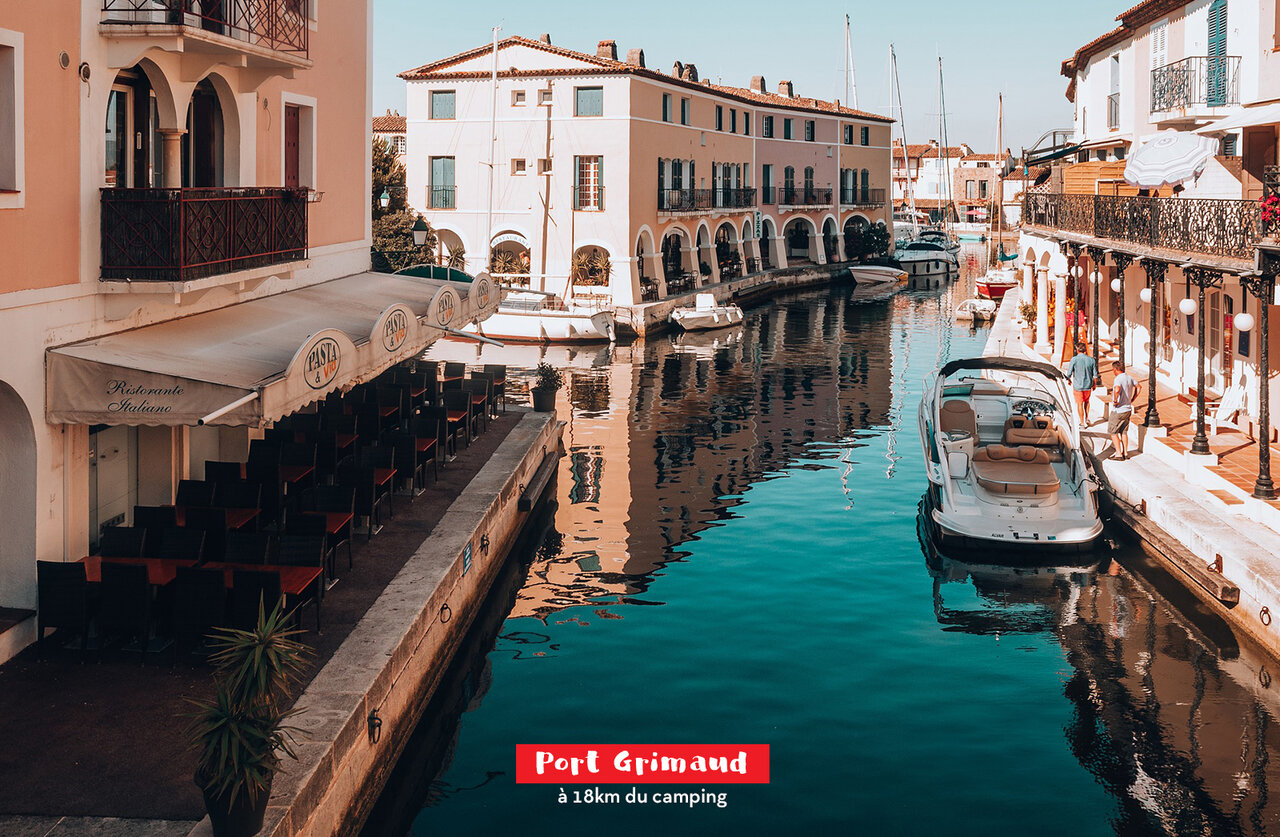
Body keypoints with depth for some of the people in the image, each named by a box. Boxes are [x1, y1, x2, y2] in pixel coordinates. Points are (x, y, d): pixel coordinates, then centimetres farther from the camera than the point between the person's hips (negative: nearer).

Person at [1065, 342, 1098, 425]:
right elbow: (1095, 375, 0)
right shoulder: (1091, 360, -5)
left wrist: (1069, 381, 11)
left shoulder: (1074, 360, -15)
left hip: (1078, 386, -3)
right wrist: (1094, 385, 16)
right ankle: (1086, 419, 31)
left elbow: (1069, 374, -11)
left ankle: (1082, 423, 15)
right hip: (1088, 385, 3)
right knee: (1086, 401, 26)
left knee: (1080, 404, 9)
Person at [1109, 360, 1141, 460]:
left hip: (1118, 411, -7)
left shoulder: (1118, 379, -21)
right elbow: (1139, 387, 22)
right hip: (1128, 410, 7)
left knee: (1113, 432, 5)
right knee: (1123, 432, 19)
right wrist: (1132, 400, 20)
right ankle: (1125, 453, 20)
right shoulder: (1129, 377, 4)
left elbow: (1117, 389, -42)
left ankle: (1119, 454, 2)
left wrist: (1115, 401, -26)